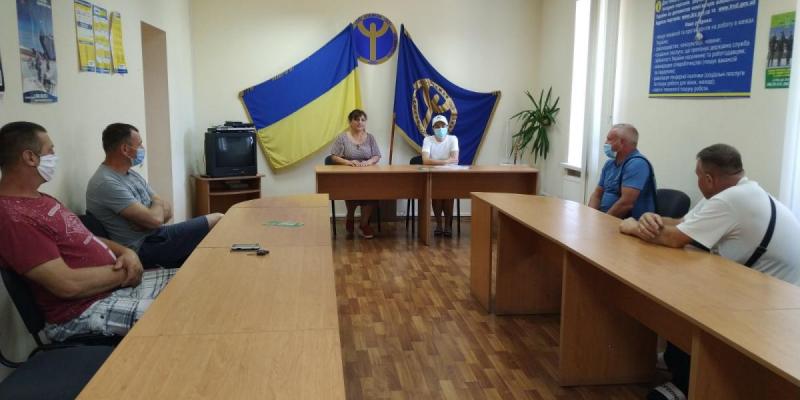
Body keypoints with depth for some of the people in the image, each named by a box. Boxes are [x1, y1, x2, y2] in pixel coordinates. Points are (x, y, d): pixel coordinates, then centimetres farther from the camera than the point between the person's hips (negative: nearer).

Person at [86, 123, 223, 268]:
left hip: (155, 234, 9)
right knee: (218, 221, -8)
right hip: (144, 248, -9)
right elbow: (154, 219, -25)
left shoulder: (131, 174, 11)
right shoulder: (106, 184, -20)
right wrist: (158, 204, -2)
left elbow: (167, 210, 9)